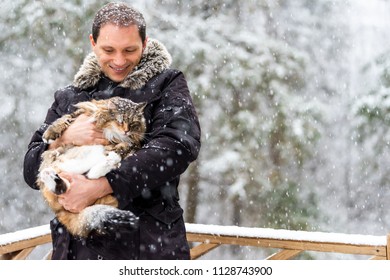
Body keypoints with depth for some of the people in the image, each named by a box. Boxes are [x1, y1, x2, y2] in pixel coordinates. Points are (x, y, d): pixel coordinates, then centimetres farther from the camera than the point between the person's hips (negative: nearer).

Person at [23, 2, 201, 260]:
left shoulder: (166, 84, 1)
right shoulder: (69, 98, 12)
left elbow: (179, 145, -17)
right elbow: (31, 172, 9)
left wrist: (99, 187, -23)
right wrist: (63, 139, -13)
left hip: (149, 244, -3)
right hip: (78, 245, 3)